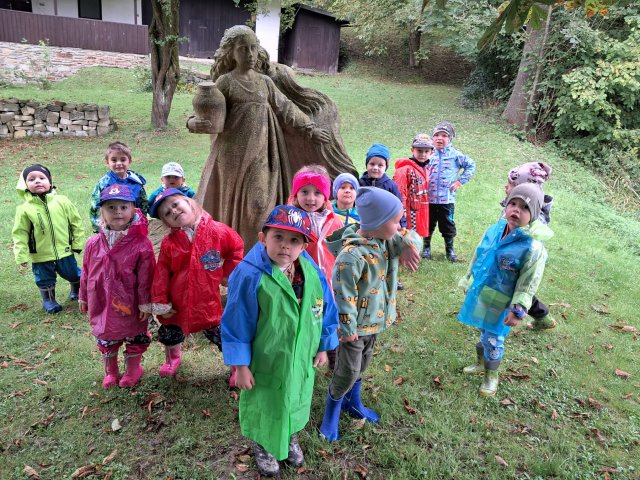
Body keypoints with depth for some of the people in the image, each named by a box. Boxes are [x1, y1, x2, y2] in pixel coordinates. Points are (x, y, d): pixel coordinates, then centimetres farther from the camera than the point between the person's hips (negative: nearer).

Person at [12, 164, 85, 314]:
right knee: (45, 280, 16)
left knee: (74, 274, 19)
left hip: (65, 251, 1)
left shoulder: (62, 201, -9)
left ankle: (76, 290, 48)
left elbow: (76, 223, -1)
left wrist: (77, 243, 0)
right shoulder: (24, 209, -11)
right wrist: (21, 258, -9)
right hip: (40, 257, -1)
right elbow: (20, 235, -7)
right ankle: (48, 299, 40)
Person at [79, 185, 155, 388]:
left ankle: (133, 369, 42)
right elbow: (86, 273, 6)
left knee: (135, 338, 17)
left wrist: (145, 304, -10)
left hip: (131, 306, -3)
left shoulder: (141, 244, -18)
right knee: (105, 340, 20)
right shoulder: (94, 244, -6)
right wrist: (83, 298, 13)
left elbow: (145, 278, -14)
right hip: (101, 304, 3)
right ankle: (110, 372, 44)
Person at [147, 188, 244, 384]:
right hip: (176, 304, 3)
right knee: (169, 336, 23)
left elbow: (237, 247, 3)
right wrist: (160, 303, -5)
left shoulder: (217, 231, -12)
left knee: (222, 337, 8)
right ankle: (173, 358, 55)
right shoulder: (169, 243, -8)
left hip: (207, 301, -2)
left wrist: (228, 273, 2)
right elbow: (161, 274, -5)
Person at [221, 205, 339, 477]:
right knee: (264, 408, 21)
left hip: (301, 362, 4)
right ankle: (262, 447, 51)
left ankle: (291, 438, 58)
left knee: (295, 402, 28)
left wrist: (323, 347, 10)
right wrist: (241, 366, -14)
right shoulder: (250, 276, -26)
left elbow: (326, 311, 2)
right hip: (265, 364, -4)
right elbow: (236, 324, -19)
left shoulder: (313, 274, -12)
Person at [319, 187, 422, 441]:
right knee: (347, 371, 5)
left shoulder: (386, 240, -6)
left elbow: (413, 237, 6)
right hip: (355, 325, -8)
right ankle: (332, 411, 31)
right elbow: (344, 296, -27)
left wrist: (408, 244, -18)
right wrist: (347, 328, -19)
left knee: (362, 364, 26)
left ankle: (353, 402, 49)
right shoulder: (352, 255, -32)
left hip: (375, 320, 8)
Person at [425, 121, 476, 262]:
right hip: (428, 198, 1)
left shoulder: (455, 155, -2)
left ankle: (449, 249, 26)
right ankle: (427, 248, 31)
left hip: (447, 199, -1)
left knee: (448, 225, 8)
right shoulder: (429, 154, 2)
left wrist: (461, 181, -1)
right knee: (428, 225, 13)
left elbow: (471, 165, 5)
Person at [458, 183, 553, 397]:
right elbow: (477, 258, 9)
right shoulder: (493, 231, -5)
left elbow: (528, 285, -17)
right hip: (480, 296, 5)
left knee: (492, 339, 11)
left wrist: (517, 310, -16)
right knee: (483, 333, 25)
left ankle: (491, 375, 36)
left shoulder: (534, 247, -22)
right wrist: (468, 283, 16)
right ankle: (481, 363, 49)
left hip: (499, 304, -5)